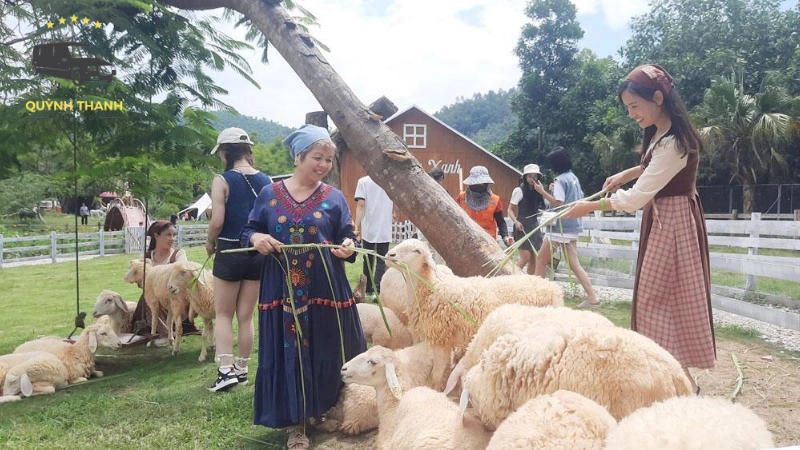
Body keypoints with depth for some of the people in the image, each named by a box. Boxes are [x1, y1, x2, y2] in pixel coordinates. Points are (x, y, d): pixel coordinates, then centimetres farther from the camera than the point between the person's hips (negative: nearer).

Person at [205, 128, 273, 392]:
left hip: (230, 252, -4)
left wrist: (210, 243, 2)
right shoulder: (266, 181, 2)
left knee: (223, 315, 11)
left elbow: (217, 221, -16)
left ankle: (226, 369, 1)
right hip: (258, 253, 4)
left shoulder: (222, 180, -11)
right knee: (246, 316, 15)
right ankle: (242, 369, 23)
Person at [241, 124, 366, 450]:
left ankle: (327, 411, 31)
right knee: (287, 354, 4)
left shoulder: (334, 198, 4)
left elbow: (347, 239, 3)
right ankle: (296, 423, 17)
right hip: (282, 290, 0)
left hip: (325, 290, 0)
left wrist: (348, 248, -20)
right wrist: (256, 238, -13)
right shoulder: (270, 195, 4)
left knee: (326, 351, 7)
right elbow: (248, 231, 10)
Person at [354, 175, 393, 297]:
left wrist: (357, 227, -11)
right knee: (381, 261, 2)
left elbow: (360, 205, -11)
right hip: (384, 230, 1)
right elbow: (396, 206, 6)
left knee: (368, 260, 14)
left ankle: (368, 289, 23)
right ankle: (378, 291, -9)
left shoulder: (363, 181, -3)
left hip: (368, 229, 0)